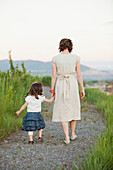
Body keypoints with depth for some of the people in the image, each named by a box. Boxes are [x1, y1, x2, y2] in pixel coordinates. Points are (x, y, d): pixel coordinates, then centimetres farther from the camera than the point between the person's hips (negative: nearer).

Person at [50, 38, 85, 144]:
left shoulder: (55, 59, -2)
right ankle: (73, 134, 29)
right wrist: (82, 89, 7)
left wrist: (52, 90, 6)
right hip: (73, 85, 1)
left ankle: (67, 138, 1)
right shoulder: (76, 58, -2)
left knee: (63, 111, 6)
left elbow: (54, 76, -2)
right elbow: (79, 75, 0)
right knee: (73, 109, 18)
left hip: (60, 85, -1)